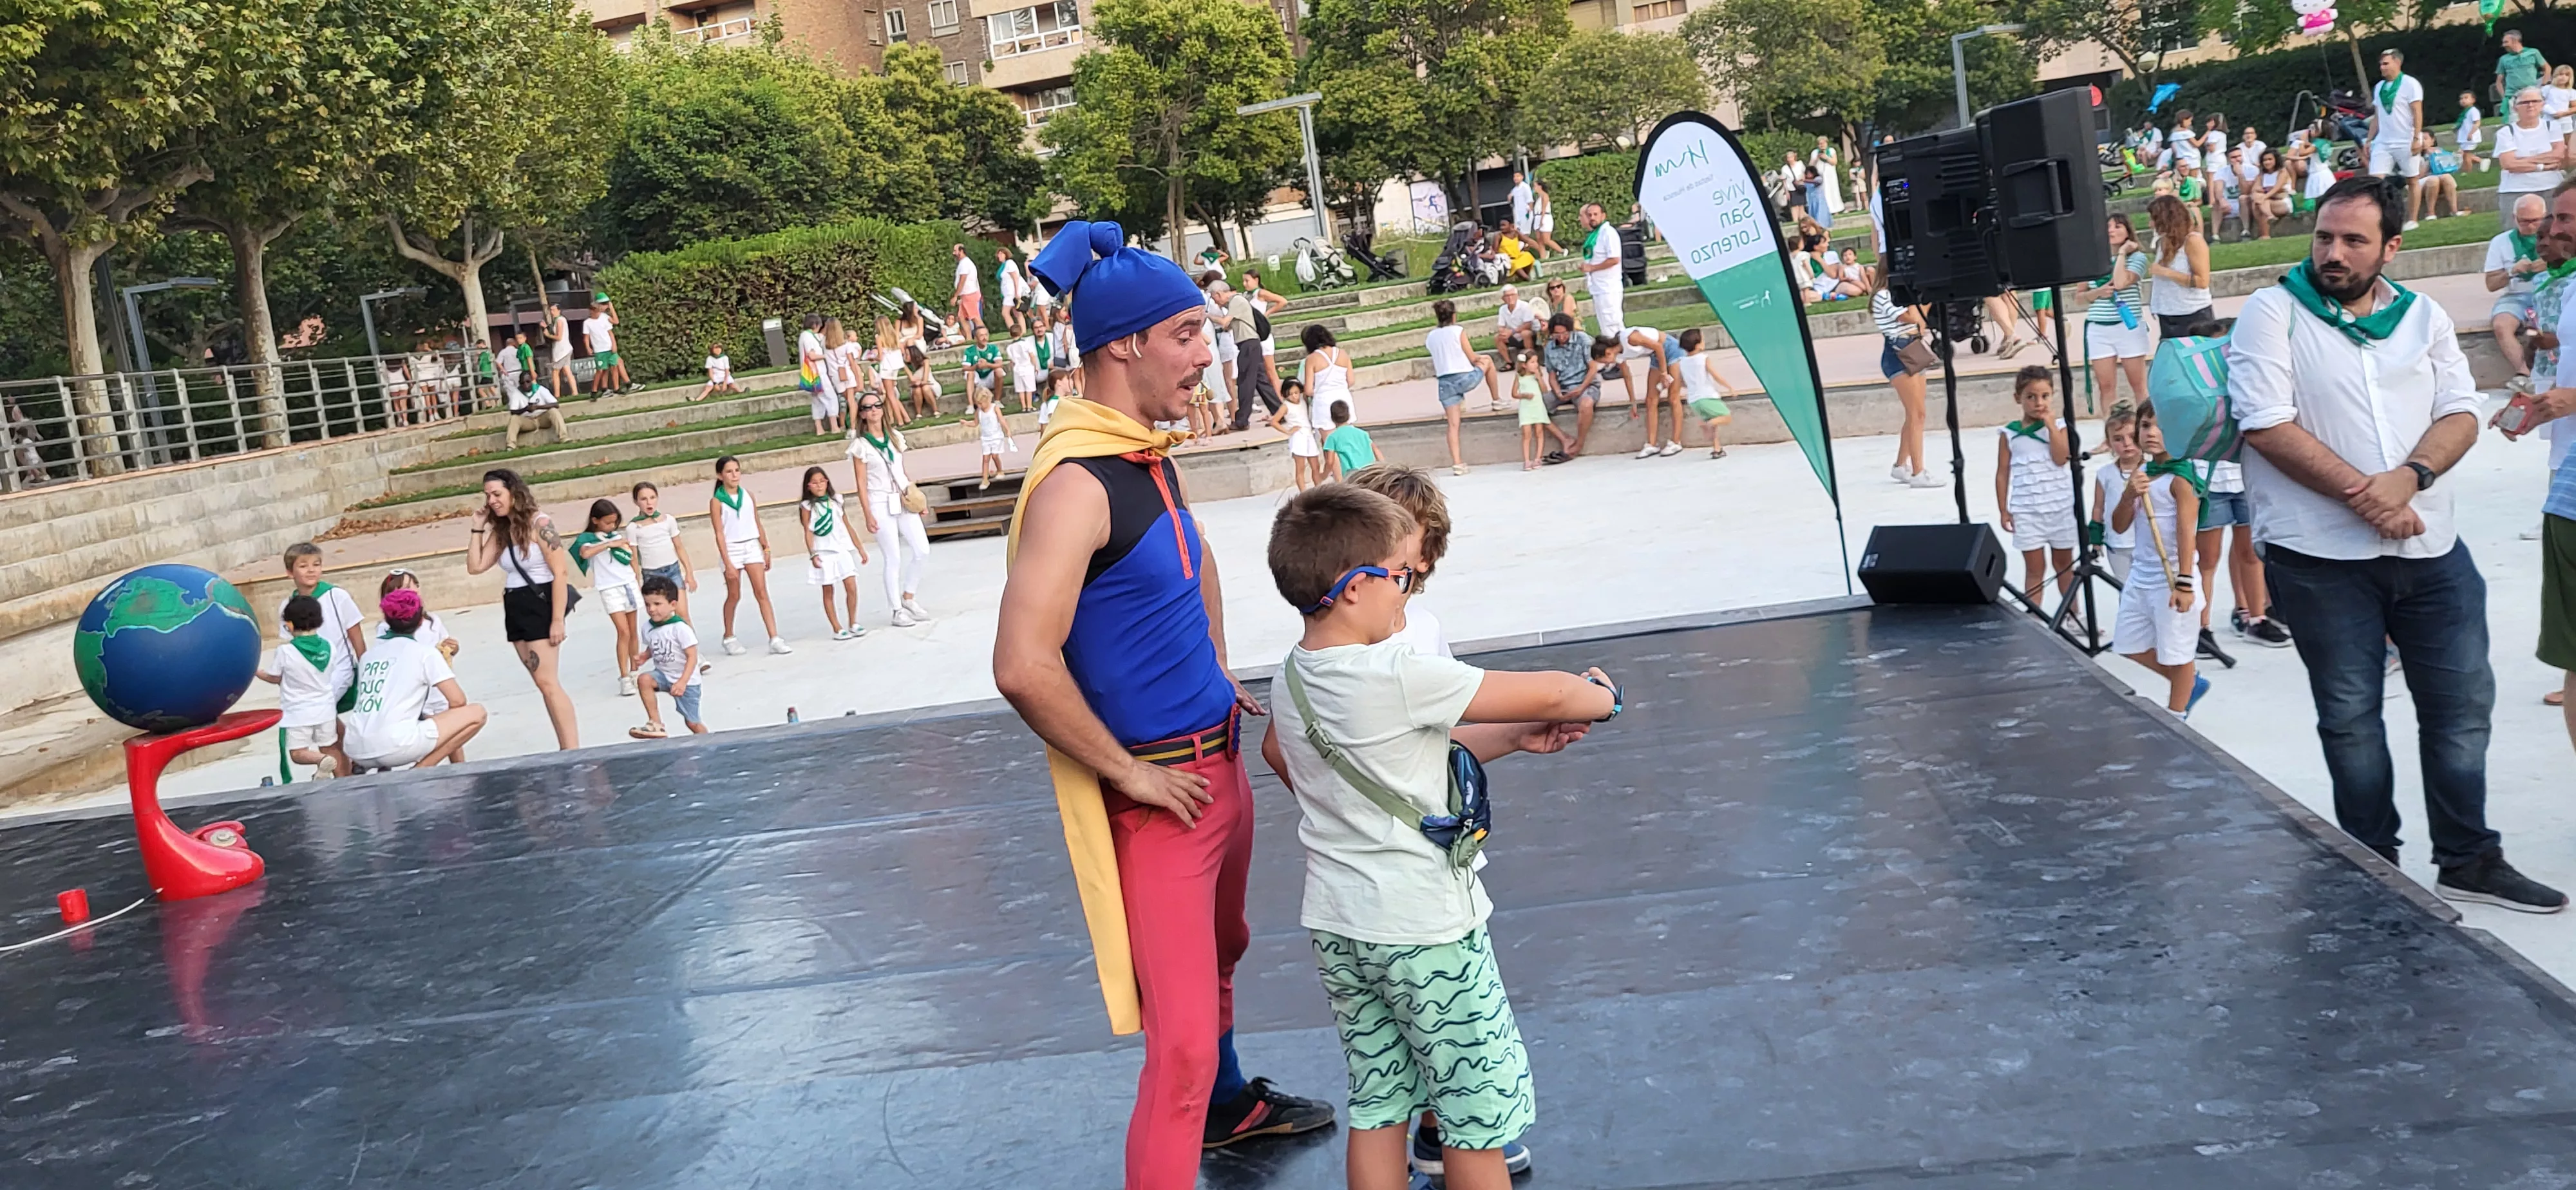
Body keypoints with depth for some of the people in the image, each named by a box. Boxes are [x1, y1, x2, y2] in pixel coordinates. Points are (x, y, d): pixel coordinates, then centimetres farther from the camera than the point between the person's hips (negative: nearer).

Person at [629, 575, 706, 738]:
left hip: (687, 681, -5)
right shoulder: (648, 627, -4)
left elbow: (692, 657, -22)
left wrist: (682, 682, -32)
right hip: (663, 674, 5)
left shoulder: (680, 628, -23)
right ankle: (656, 725, -19)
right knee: (644, 680, -26)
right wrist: (644, 657, -9)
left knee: (693, 723, 2)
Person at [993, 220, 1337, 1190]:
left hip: (1219, 755, 10)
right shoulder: (1077, 481, -24)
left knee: (1220, 951, 30)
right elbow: (1023, 667, -32)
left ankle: (1229, 1107, 54)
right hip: (1159, 788, -10)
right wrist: (1129, 773, -21)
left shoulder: (1151, 453, 5)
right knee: (1181, 1036, -10)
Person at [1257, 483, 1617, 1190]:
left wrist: (1514, 738, 10)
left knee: (1377, 1106, 15)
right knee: (1479, 1110, 9)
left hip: (1337, 925, 8)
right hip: (1424, 930, -7)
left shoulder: (1291, 680, 1)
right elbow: (1551, 695, -14)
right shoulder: (1400, 677, -22)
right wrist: (1600, 695, 7)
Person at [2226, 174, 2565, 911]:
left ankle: (2469, 862, 24)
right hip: (2320, 557, -4)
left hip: (2428, 548, 4)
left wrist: (2408, 478, -16)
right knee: (2350, 718, 7)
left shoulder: (2424, 318, 10)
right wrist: (2361, 493, -16)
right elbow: (2266, 424, -14)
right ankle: (2375, 864, 20)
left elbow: (2460, 414, 4)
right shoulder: (2273, 313, -4)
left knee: (2463, 705, 10)